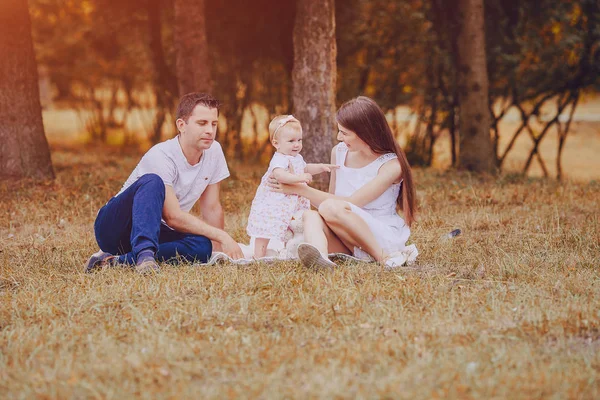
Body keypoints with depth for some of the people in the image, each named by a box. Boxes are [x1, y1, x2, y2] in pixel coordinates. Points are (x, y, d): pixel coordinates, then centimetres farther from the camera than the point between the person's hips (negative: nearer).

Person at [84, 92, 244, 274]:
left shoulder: (214, 151, 0)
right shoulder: (161, 157, -22)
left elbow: (212, 208, 7)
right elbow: (173, 217, -27)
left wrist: (219, 247, -2)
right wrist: (221, 235, -28)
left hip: (155, 232, 6)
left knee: (202, 246, -26)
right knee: (153, 182, -34)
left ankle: (117, 260, -27)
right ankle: (144, 254, -48)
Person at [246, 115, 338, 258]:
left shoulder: (297, 158, 9)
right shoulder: (279, 160, -24)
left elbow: (305, 168, 31)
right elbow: (279, 174, -45)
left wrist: (321, 167, 17)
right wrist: (299, 178, -50)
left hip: (290, 205, 10)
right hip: (271, 205, -10)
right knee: (265, 233, -6)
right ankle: (259, 258, -4)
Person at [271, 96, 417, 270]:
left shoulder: (391, 165, -12)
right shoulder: (339, 152, 7)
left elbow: (352, 203, -17)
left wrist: (300, 189, -16)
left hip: (385, 238, -5)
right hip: (349, 242, 5)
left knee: (330, 208, -31)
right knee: (310, 215, -26)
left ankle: (384, 257, -22)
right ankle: (320, 258, -56)